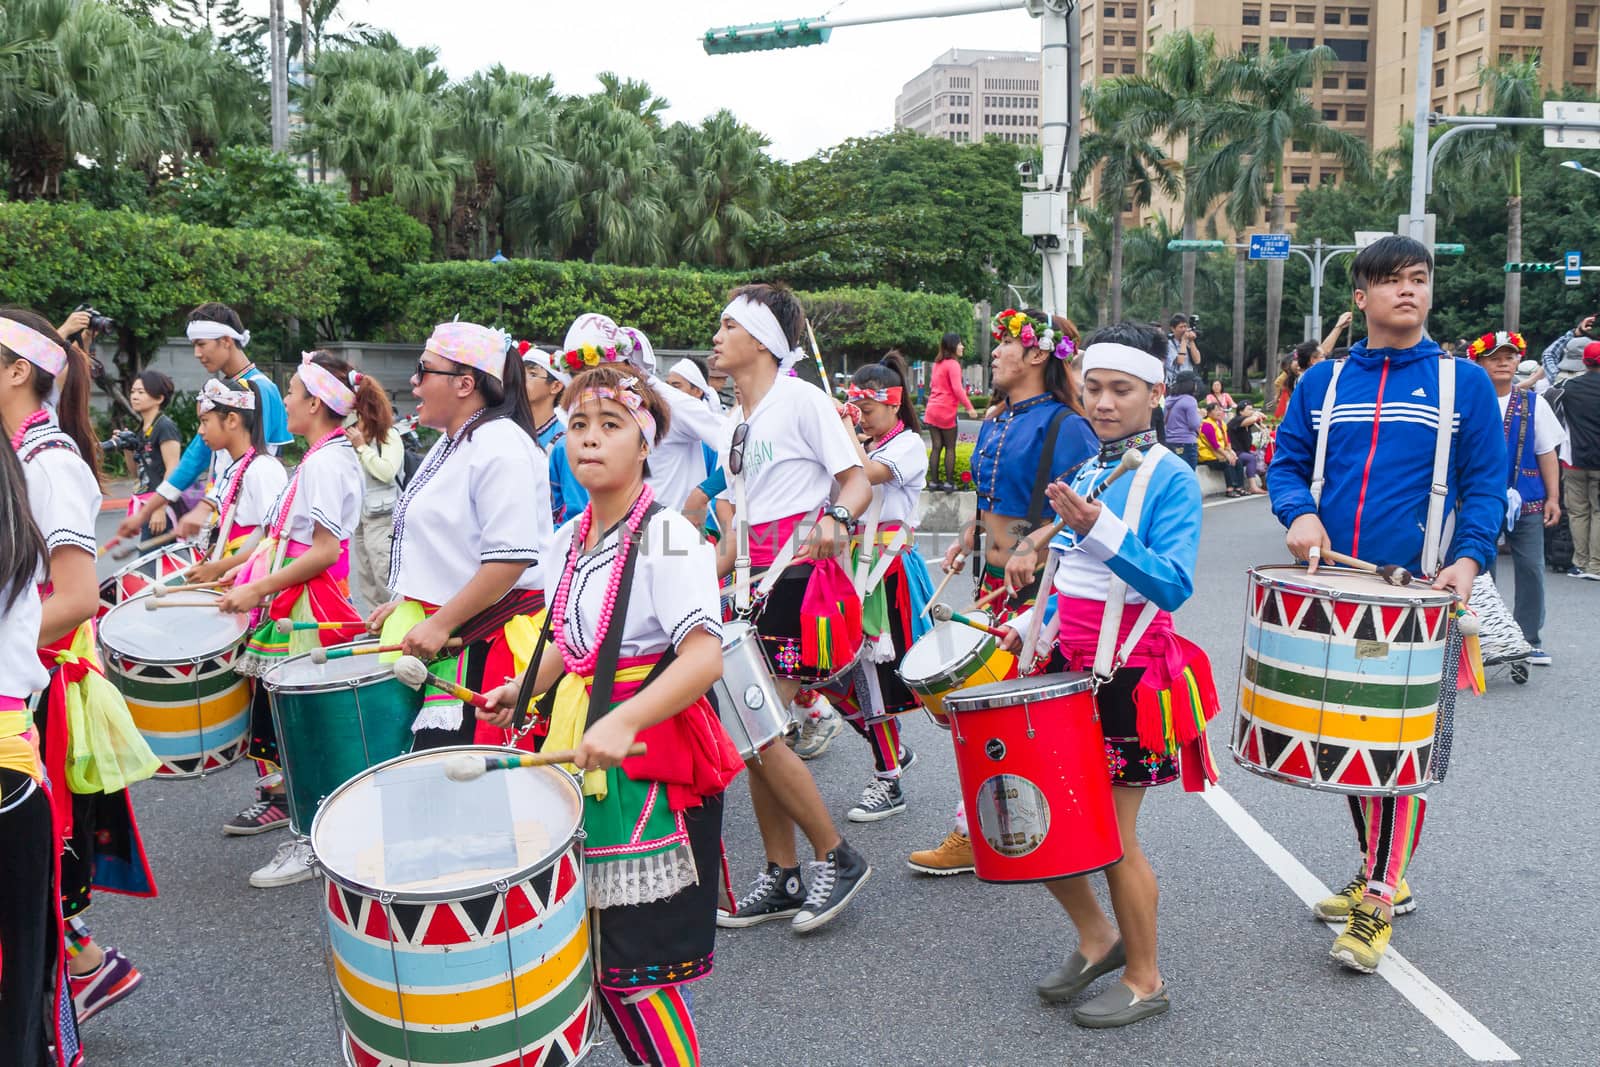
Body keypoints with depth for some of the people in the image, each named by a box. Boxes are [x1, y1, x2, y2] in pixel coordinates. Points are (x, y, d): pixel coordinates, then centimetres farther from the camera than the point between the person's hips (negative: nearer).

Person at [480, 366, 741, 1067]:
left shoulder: (667, 538, -16)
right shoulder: (567, 542, 8)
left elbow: (705, 657, -26)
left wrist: (624, 721, -36)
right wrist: (524, 689, 9)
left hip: (653, 758, -8)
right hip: (581, 748, 8)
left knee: (634, 964, -5)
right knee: (585, 946, 14)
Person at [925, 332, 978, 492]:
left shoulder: (937, 364, 15)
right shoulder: (953, 364, -10)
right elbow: (957, 389, -17)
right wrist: (969, 407, -15)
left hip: (931, 410, 7)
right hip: (946, 411, -7)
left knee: (937, 447, 8)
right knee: (950, 448, 1)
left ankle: (935, 482, 7)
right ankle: (949, 482, 0)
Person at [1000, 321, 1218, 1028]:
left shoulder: (1171, 480, -13)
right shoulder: (1085, 474, 9)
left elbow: (1171, 587, -24)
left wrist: (1099, 529, -34)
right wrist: (1029, 623, 6)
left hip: (1128, 677, -7)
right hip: (1069, 664, 7)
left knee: (1112, 835, 2)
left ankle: (1144, 982, 24)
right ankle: (1097, 939, 32)